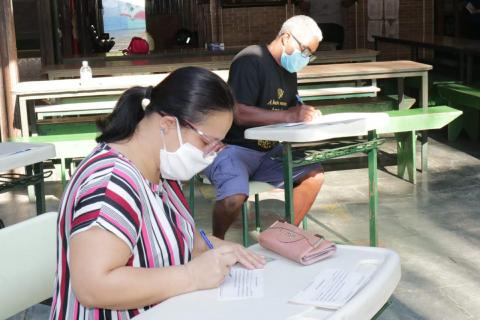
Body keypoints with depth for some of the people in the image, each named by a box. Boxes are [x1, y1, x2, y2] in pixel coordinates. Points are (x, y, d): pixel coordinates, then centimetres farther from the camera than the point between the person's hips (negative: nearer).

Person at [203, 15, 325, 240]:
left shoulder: (289, 71, 13)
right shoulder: (251, 60, -15)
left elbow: (289, 112, 18)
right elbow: (240, 114, -24)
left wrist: (304, 114, -5)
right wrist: (289, 116, -25)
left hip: (267, 152, 9)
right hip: (232, 148, -8)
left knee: (314, 174, -6)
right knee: (234, 197, -34)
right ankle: (216, 242, -4)